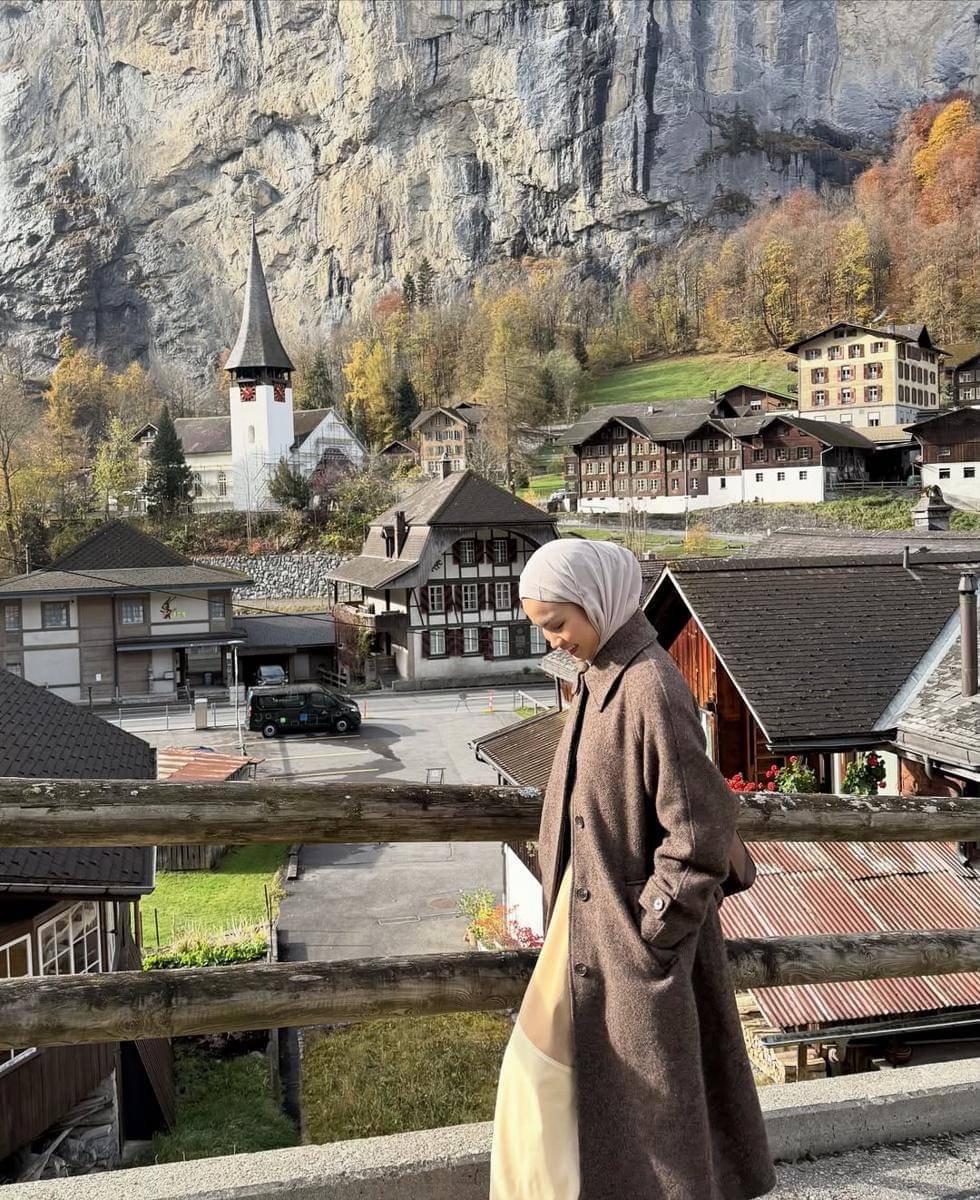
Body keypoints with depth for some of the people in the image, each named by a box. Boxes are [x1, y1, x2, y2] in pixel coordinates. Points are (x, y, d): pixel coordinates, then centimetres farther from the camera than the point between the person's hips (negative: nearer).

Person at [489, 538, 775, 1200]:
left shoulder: (651, 690, -24)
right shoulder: (603, 673, 4)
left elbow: (701, 829, -24)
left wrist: (651, 928, -16)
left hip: (632, 929, -9)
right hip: (591, 907, 9)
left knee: (643, 1091, 7)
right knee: (545, 1064, 18)